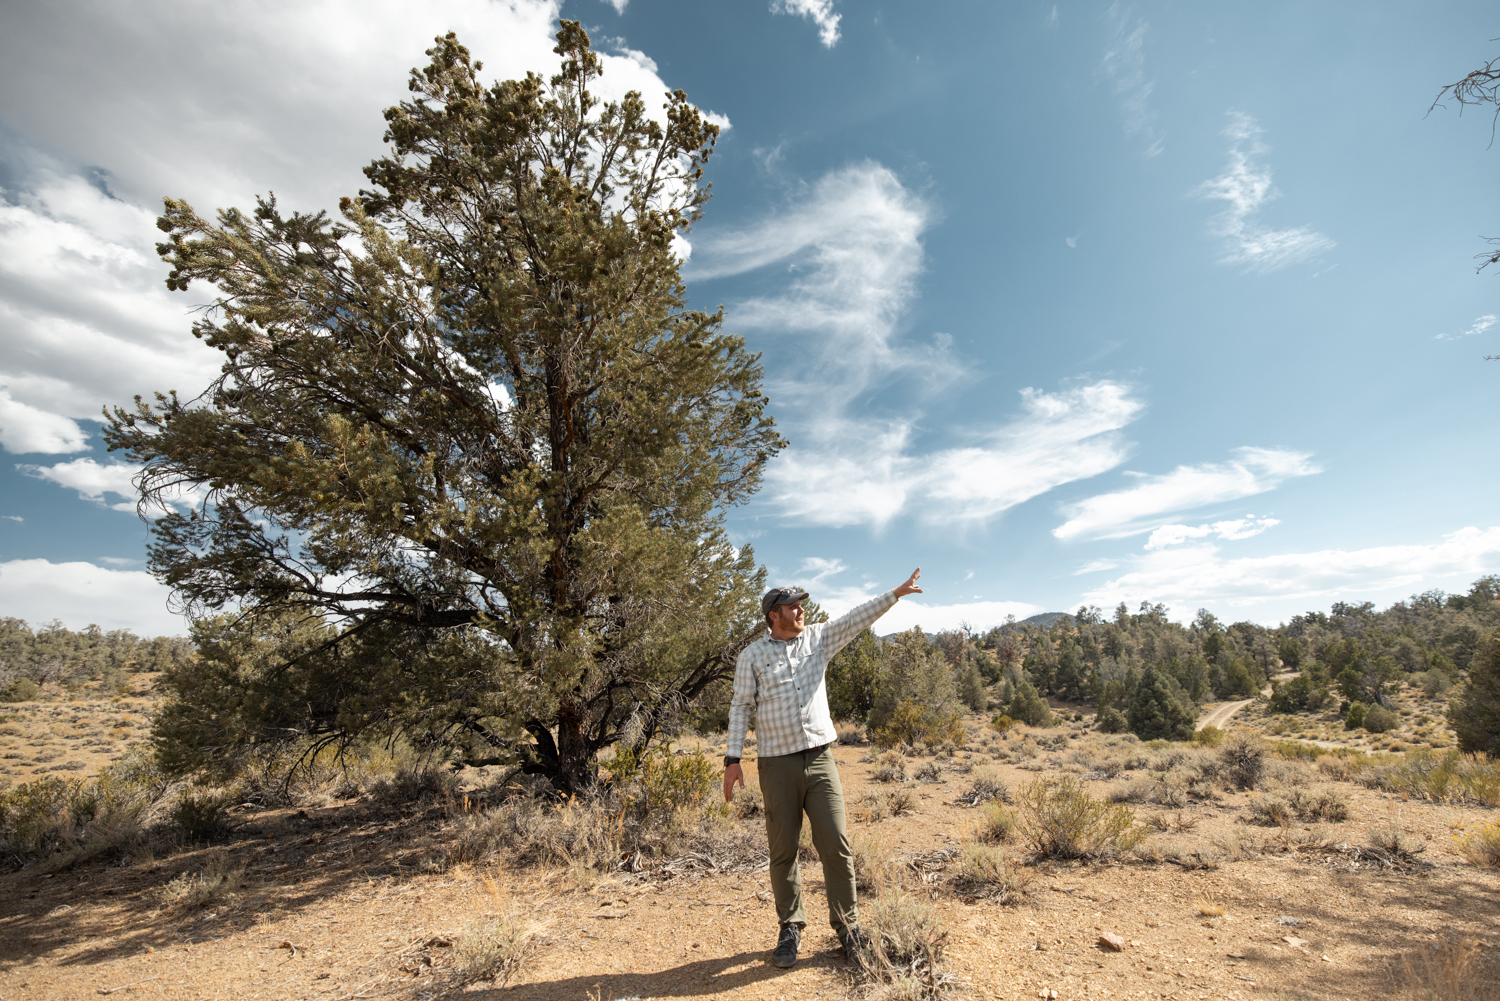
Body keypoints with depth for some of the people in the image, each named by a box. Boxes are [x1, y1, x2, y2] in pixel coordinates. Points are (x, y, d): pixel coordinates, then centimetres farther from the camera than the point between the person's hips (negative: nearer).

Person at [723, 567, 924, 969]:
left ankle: (847, 925, 19)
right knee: (783, 851, 8)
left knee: (836, 845, 2)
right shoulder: (752, 655, -2)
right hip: (777, 765, -2)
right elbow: (740, 707, -1)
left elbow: (857, 618, -1)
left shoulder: (818, 639, 6)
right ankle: (791, 928, 26)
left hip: (820, 759, 2)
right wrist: (733, 758, -6)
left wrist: (896, 593, -8)